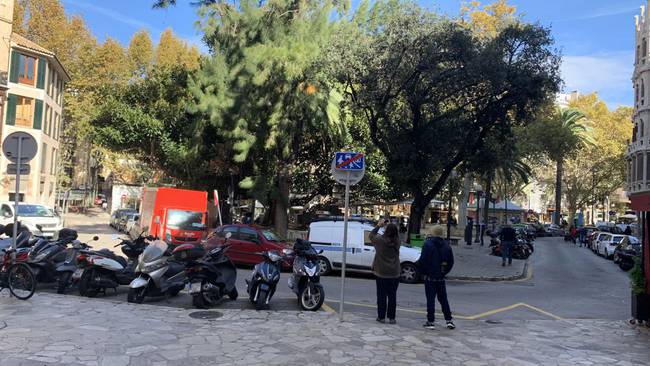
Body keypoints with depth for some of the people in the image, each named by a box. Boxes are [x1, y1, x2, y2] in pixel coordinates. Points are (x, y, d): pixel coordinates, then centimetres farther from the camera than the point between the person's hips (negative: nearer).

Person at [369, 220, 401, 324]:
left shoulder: (381, 240, -15)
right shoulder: (397, 241, -7)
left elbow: (371, 235, 4)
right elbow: (396, 234, 16)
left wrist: (378, 225, 10)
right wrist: (391, 226, 8)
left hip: (381, 273, -2)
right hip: (394, 274, 2)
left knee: (382, 295, 6)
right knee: (392, 296, 8)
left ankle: (381, 317, 10)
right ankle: (392, 318, 12)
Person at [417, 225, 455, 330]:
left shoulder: (428, 244, -12)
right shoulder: (446, 245, 5)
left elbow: (422, 261, -14)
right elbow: (451, 262, 9)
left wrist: (423, 272, 0)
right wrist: (444, 273, 15)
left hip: (430, 277, -5)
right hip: (441, 278, 5)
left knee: (430, 299, 0)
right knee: (443, 299, 15)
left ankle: (431, 322, 3)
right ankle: (449, 320, 16)